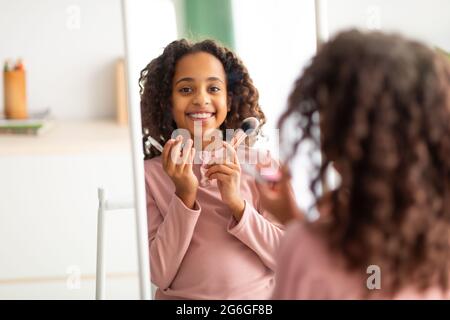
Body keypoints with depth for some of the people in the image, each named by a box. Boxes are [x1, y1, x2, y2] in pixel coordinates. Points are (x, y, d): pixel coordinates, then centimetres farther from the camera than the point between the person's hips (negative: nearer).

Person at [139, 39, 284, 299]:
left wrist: (237, 203, -12)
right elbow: (160, 275, -4)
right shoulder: (150, 174, 1)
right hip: (183, 297, -1)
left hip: (260, 295, 1)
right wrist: (185, 196, -13)